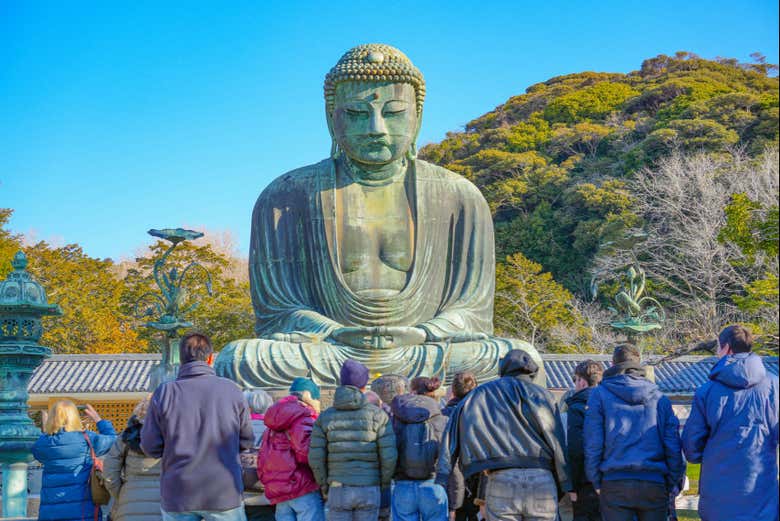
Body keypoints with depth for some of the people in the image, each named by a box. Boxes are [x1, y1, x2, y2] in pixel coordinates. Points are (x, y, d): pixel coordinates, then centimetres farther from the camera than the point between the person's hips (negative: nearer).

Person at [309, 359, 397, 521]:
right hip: (369, 492, 0)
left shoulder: (325, 416, 0)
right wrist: (385, 487, 6)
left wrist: (325, 488, 11)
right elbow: (389, 456, -8)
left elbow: (316, 458, -3)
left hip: (339, 492, 1)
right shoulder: (378, 414, -5)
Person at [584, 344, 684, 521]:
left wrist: (596, 483, 7)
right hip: (655, 485, 2)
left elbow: (592, 445, -1)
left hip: (614, 484, -2)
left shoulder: (599, 394, 4)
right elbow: (673, 445, 6)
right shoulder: (660, 397, 11)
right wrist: (672, 484, 12)